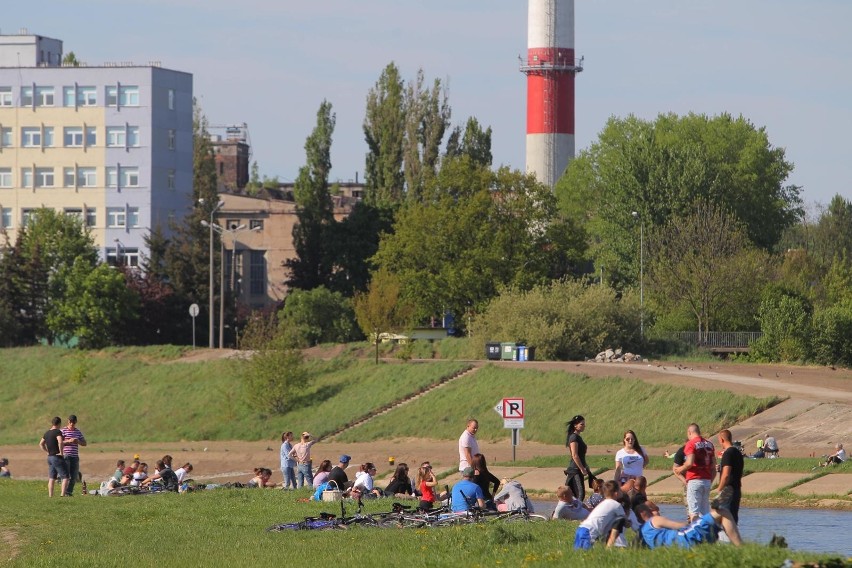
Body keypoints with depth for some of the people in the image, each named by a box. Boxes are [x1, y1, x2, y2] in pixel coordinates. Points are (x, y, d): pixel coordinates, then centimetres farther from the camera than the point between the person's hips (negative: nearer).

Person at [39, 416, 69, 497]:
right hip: (57, 457, -8)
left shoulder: (47, 433, 11)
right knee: (65, 477, -5)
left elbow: (41, 444, 23)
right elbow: (60, 442, -29)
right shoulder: (58, 432, -13)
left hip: (50, 457, 8)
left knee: (51, 478, 10)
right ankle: (63, 494, -17)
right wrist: (61, 452, -18)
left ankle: (50, 496, 8)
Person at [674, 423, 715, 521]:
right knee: (705, 510, 9)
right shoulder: (709, 444, 13)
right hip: (707, 480, 6)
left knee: (694, 511, -4)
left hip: (694, 480, -6)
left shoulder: (691, 444, -8)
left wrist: (680, 469, 0)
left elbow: (690, 463, -18)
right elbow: (713, 466, 12)